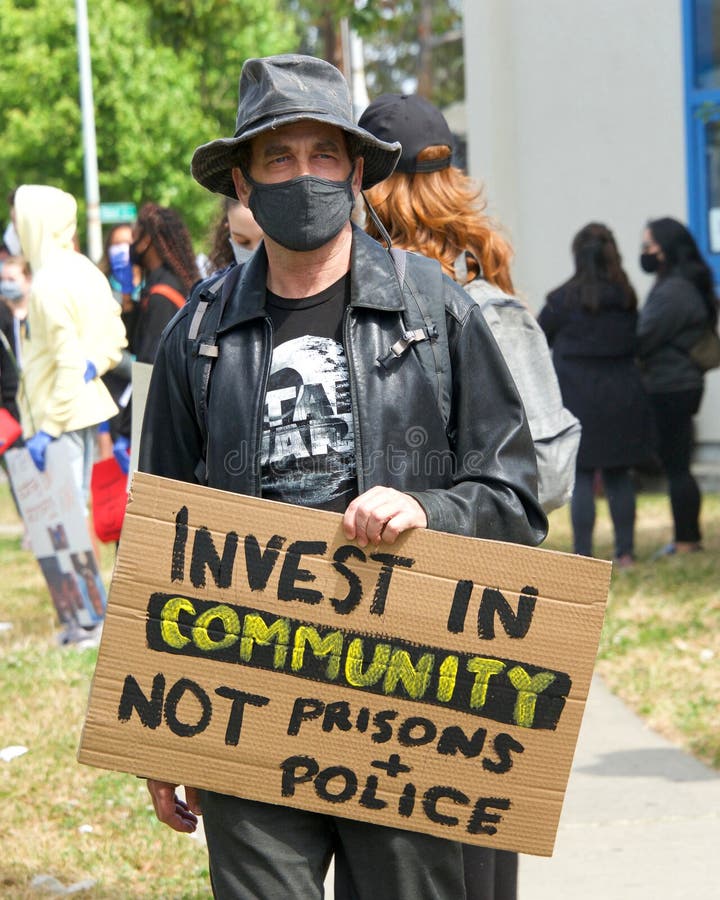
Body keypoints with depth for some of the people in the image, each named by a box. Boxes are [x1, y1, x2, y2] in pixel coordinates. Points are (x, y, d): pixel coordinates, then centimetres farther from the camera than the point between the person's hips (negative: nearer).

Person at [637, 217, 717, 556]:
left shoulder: (673, 292, -18)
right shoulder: (677, 286, 15)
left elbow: (643, 340, -19)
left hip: (671, 388, -10)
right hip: (680, 384, 10)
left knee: (675, 467, -5)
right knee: (676, 465, 15)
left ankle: (685, 542, -2)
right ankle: (690, 537, 21)